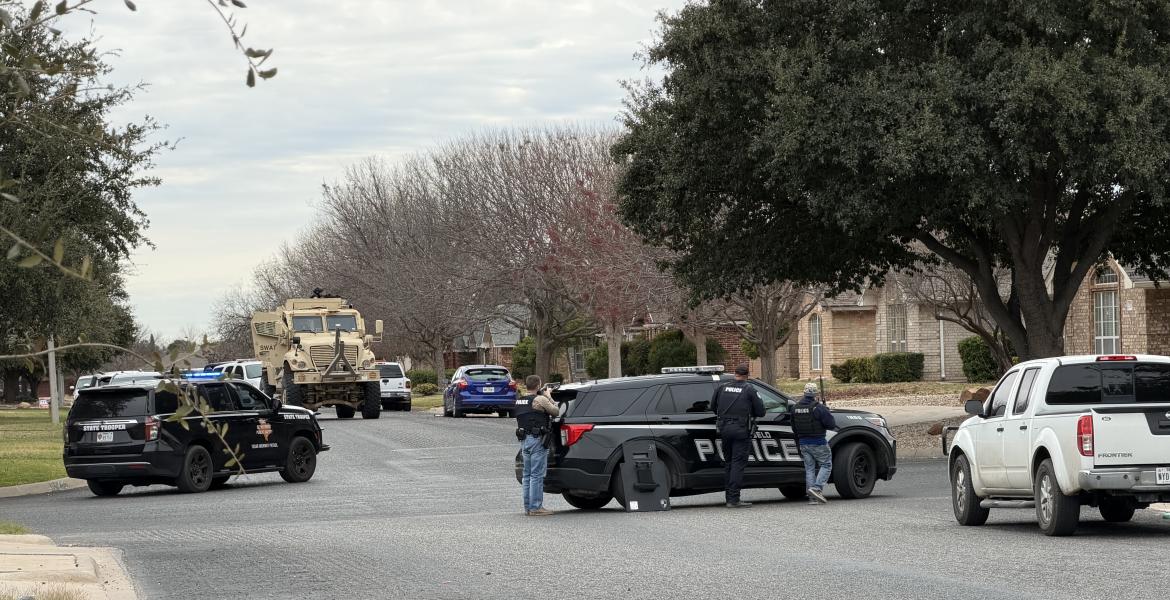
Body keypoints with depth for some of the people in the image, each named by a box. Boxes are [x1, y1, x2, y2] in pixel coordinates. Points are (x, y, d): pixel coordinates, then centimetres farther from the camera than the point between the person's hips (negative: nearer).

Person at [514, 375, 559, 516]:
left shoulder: (519, 401, 10)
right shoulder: (540, 400, -12)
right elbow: (556, 411, -4)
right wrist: (548, 396, 10)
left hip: (524, 440, 8)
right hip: (537, 440, -8)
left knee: (527, 475, 12)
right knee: (537, 475, -5)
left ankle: (528, 507, 16)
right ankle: (536, 507, -6)